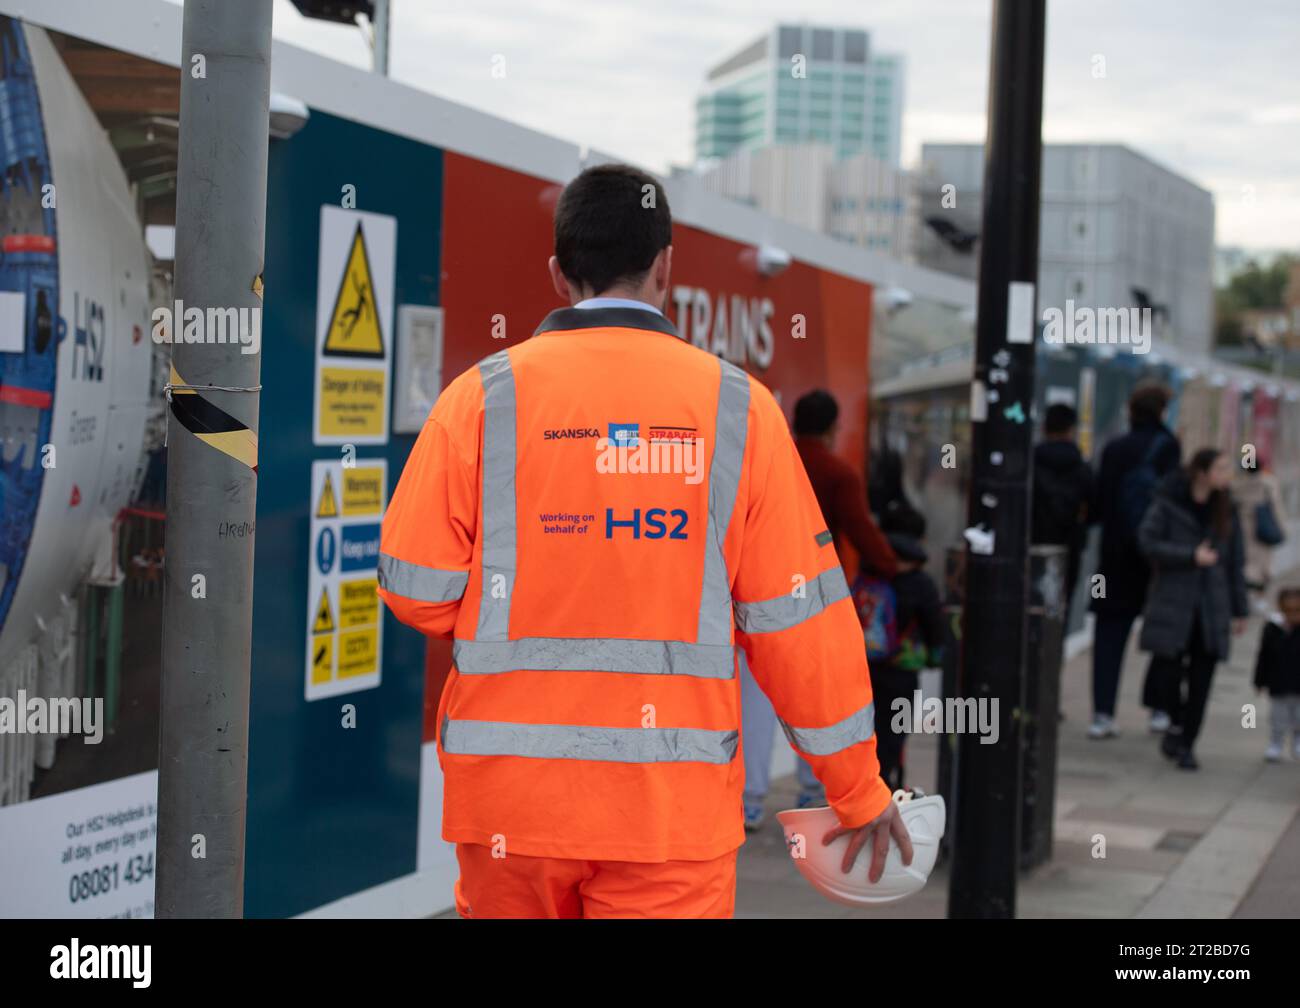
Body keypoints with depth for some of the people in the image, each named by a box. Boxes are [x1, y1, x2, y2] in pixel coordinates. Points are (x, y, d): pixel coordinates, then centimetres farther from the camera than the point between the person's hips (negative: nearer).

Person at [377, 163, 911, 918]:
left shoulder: (484, 397, -1)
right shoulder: (738, 406, -1)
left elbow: (417, 590, -2)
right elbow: (797, 619, -1)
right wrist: (858, 786, 9)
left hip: (511, 793, 1)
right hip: (672, 801, -1)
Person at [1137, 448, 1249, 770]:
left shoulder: (1226, 511, 9)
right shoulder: (1168, 504, -4)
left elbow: (1235, 562, 12)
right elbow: (1147, 542, -9)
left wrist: (1239, 610, 10)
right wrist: (1192, 556, -15)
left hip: (1211, 606, 3)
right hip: (1173, 602, -3)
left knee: (1201, 678, 0)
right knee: (1169, 668, -6)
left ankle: (1186, 744, 10)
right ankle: (1176, 724, 21)